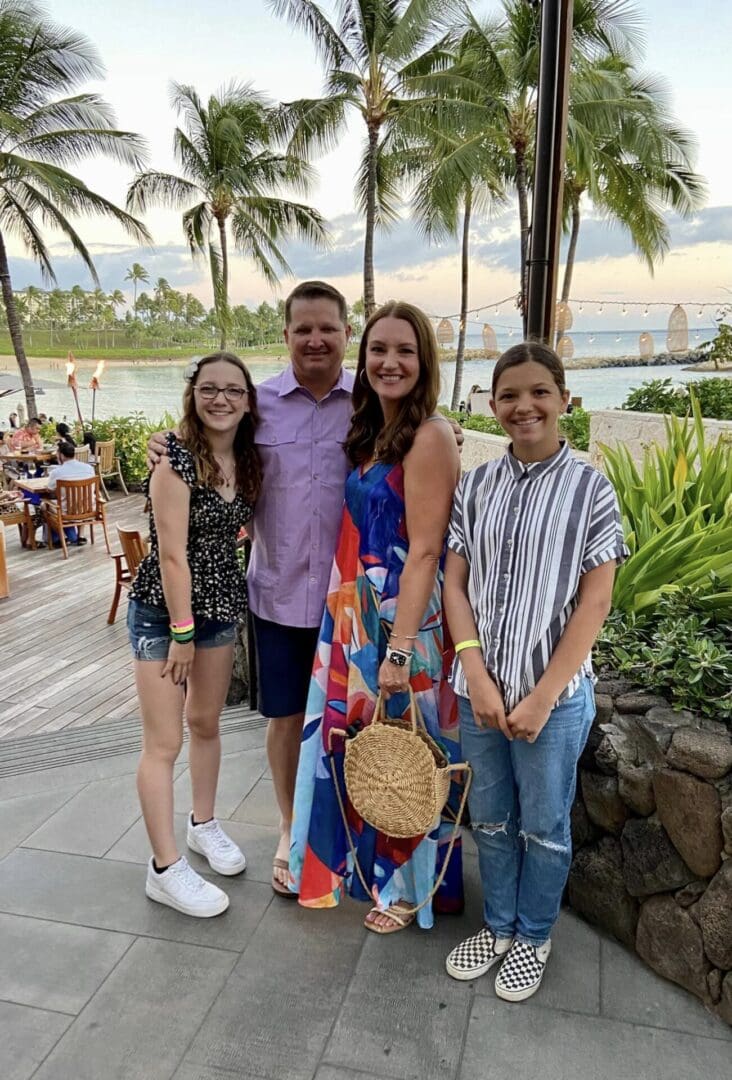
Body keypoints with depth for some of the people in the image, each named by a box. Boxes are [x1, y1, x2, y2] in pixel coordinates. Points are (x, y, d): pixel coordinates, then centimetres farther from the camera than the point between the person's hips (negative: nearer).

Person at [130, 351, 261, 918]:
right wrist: (182, 632, -17)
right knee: (165, 741, 1)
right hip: (162, 609, -6)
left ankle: (204, 824, 38)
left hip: (221, 605, 6)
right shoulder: (177, 458, -18)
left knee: (206, 723, 19)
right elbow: (171, 553, -19)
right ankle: (166, 869, 13)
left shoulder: (247, 459, 2)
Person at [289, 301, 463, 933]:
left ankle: (411, 887, 33)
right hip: (358, 614, 8)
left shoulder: (429, 436, -16)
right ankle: (371, 863, 44)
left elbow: (424, 550, -20)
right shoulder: (372, 431, 10)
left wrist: (401, 648, -22)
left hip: (402, 618, -8)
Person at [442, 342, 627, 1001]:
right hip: (480, 689, 3)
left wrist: (542, 697, -13)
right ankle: (498, 926, 41)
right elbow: (455, 585, 1)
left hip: (555, 694, -3)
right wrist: (477, 675, -10)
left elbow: (594, 603, -10)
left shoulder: (589, 488, -7)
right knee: (491, 821, 19)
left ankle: (534, 936, 39)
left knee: (544, 828, 15)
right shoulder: (477, 486, 1)